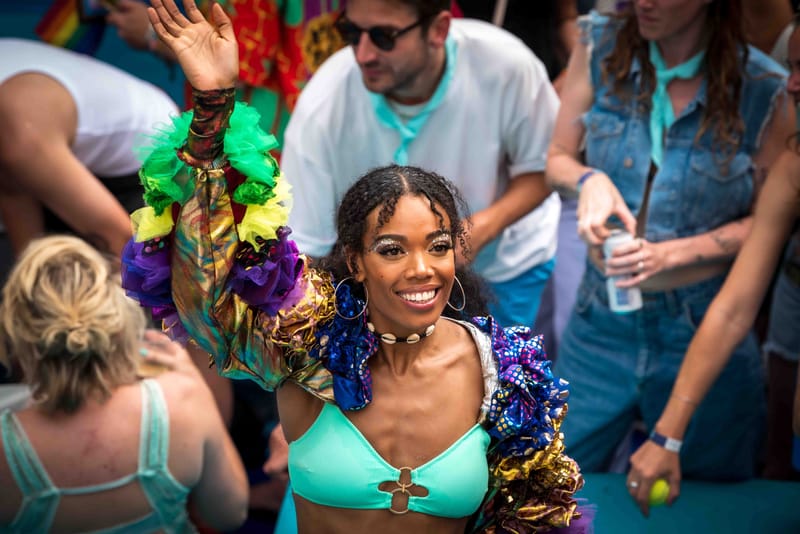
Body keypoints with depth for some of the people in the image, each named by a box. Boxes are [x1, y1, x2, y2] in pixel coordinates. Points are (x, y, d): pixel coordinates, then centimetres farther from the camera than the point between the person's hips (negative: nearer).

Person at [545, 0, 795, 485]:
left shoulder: (765, 91, -13)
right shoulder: (600, 47, -6)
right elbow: (557, 157, 4)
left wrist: (671, 253, -18)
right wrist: (588, 179, -20)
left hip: (706, 329, -2)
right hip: (602, 318, 2)